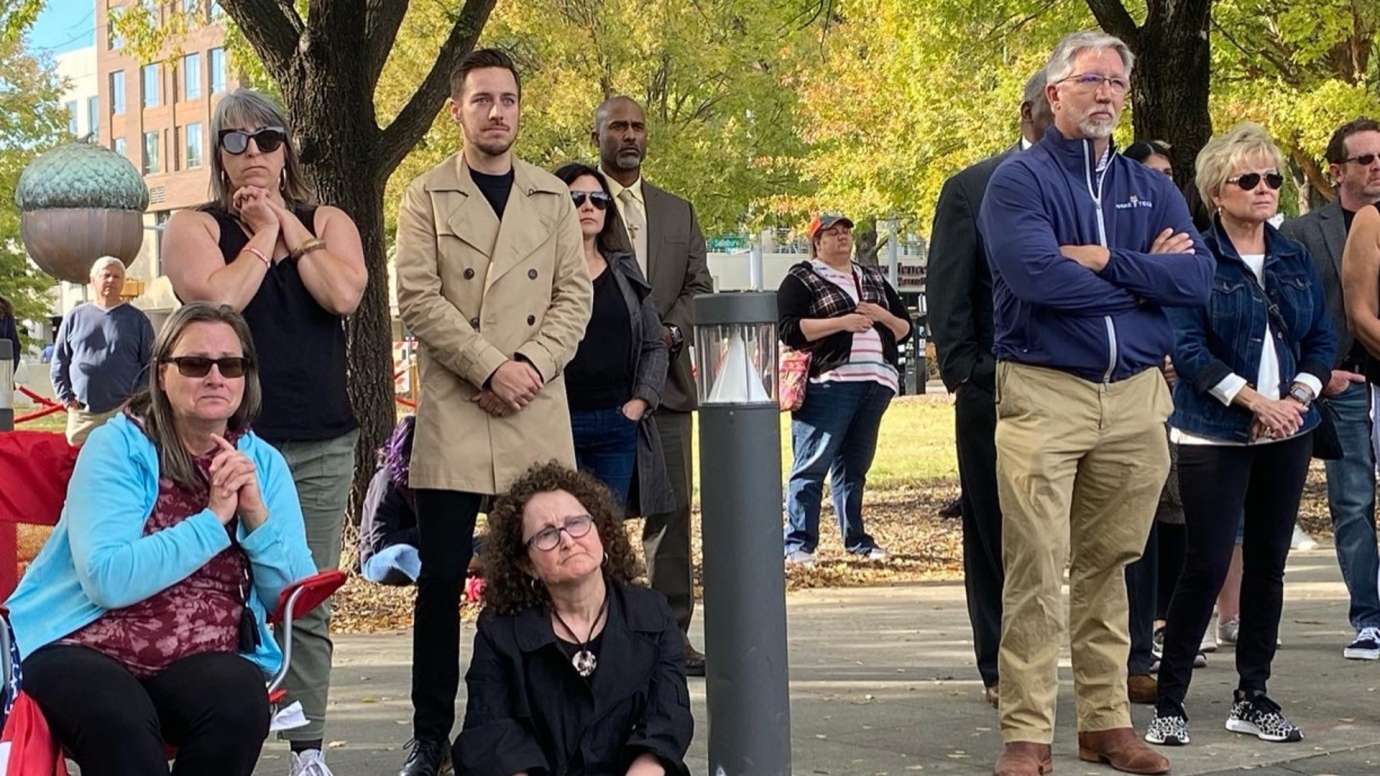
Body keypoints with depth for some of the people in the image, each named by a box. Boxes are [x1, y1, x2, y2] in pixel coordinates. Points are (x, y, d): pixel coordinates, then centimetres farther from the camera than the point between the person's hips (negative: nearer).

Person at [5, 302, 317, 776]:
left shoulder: (263, 463, 8)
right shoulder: (117, 448, -5)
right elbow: (107, 580, -21)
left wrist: (257, 514, -14)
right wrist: (212, 519, -19)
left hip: (203, 661, 4)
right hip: (81, 648, -4)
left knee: (241, 701, -30)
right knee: (119, 719, -37)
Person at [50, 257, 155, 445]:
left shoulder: (137, 319, 7)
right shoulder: (75, 316, 11)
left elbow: (150, 365, 6)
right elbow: (59, 361, 14)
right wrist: (65, 396, 4)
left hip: (123, 411, -2)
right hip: (82, 412, 2)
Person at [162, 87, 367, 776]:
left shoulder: (327, 222, 13)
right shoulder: (194, 227, 6)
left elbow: (344, 294, -7)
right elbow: (217, 298, -14)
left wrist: (288, 226, -2)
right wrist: (264, 234, -3)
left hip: (321, 443, 2)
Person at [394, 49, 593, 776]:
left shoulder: (553, 197, 12)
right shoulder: (427, 196, 4)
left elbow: (574, 295, 7)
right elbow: (419, 298, -5)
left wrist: (532, 364, -10)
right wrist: (490, 367, -14)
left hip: (537, 413, 2)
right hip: (453, 411, -2)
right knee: (441, 580, -2)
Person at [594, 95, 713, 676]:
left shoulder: (678, 212, 19)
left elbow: (699, 286, 13)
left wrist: (671, 331, -5)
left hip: (666, 380, 4)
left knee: (672, 508, 2)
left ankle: (672, 633, 8)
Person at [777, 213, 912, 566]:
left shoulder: (873, 279, 23)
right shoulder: (801, 279, 4)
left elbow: (904, 328, 24)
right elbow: (788, 328, -10)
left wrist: (883, 316, 1)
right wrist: (842, 322, -14)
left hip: (874, 383, 6)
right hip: (829, 383, -6)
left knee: (854, 467, 11)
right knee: (812, 466, -8)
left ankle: (856, 540, 17)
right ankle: (798, 545, -7)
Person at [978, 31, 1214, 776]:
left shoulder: (1151, 187, 13)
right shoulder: (1020, 178, -2)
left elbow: (1199, 278, -1)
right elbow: (1037, 276, -19)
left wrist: (1107, 260, -13)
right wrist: (1145, 276, -6)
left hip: (1136, 396, 5)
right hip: (1043, 393, -5)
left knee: (1108, 566, 11)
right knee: (1035, 570, -5)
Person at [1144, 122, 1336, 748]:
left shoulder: (1295, 260, 10)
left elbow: (1323, 338, 9)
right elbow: (1187, 347, -14)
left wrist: (1296, 398, -8)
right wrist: (1253, 400, -20)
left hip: (1286, 435, 6)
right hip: (1214, 435, -6)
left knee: (1268, 562, 9)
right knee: (1206, 567, -7)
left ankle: (1252, 697, 18)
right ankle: (1169, 702, 1)